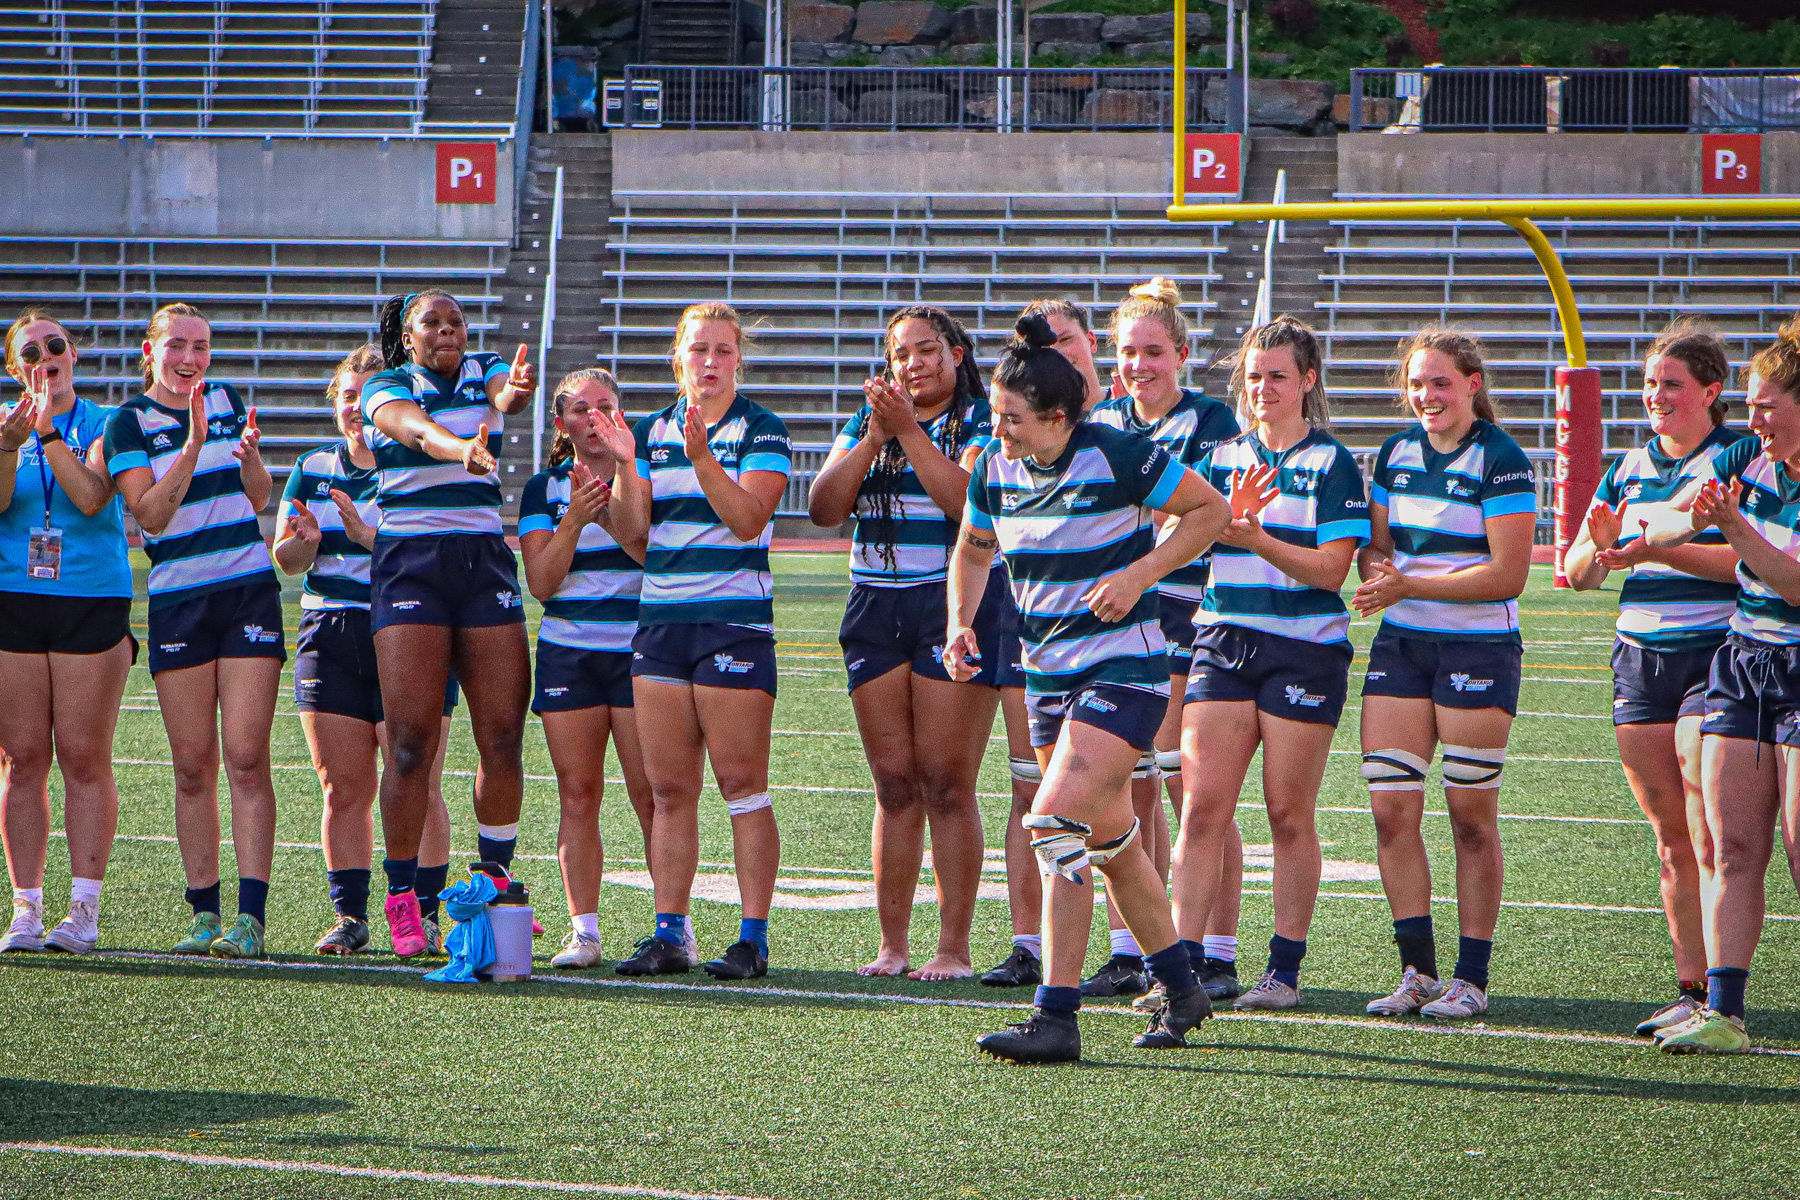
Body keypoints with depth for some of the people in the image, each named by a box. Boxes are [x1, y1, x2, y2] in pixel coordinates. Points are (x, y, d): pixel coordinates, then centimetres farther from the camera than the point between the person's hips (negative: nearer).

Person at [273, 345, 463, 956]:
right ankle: (349, 915, 8)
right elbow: (285, 558, 11)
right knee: (343, 787, 3)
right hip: (329, 640, 4)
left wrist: (367, 534, -25)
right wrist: (305, 539, -11)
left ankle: (423, 914, -2)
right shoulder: (312, 470, 14)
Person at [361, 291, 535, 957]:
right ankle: (402, 899, -4)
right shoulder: (386, 388, 3)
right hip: (408, 562, -3)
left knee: (503, 736, -1)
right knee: (412, 742, -9)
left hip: (485, 559, 3)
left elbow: (507, 394, -14)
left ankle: (496, 880, 15)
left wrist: (513, 391, -40)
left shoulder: (484, 372, 11)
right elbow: (415, 428, -20)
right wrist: (462, 447, -43)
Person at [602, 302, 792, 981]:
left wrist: (701, 457, -26)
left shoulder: (762, 431, -2)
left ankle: (753, 938, -3)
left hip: (735, 621, -5)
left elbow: (747, 517, -15)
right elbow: (631, 532, 6)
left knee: (741, 784, -6)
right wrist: (625, 467, -9)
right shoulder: (652, 431, 12)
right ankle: (668, 934, 7)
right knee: (668, 788, 4)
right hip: (659, 621, 5)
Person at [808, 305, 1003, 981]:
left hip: (957, 604, -5)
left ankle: (954, 948, -6)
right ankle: (892, 945, 7)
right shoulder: (868, 422, 15)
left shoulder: (980, 423, 1)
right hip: (876, 609, 5)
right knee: (894, 784, 4)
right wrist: (873, 438, -8)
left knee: (945, 782, -8)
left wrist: (908, 431, -18)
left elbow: (969, 499, -16)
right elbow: (825, 508, 4)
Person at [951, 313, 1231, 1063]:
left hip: (1123, 669, -7)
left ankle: (1056, 1019, -18)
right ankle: (1180, 989, 33)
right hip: (1047, 674, 7)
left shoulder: (1118, 457, -16)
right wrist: (960, 624, 3)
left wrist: (1138, 575, -16)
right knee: (1109, 838, 15)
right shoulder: (994, 469, 1)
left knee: (1059, 823, -19)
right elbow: (973, 549, 20)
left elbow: (1209, 509, -6)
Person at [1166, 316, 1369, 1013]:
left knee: (1289, 813, 1)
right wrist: (1227, 519, -16)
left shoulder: (1332, 464, 0)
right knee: (1202, 805, -6)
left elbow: (1331, 568, -8)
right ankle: (1184, 963, -7)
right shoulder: (1222, 459, 12)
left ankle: (1285, 969, 9)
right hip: (1223, 641, 3)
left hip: (1304, 648, -3)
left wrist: (1255, 537, -21)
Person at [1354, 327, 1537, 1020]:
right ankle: (1418, 970, 6)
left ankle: (1472, 978, 5)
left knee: (1471, 818, -1)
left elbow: (1508, 574, -14)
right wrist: (1376, 567, -9)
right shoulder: (1396, 453, 9)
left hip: (1479, 648, -5)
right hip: (1401, 647, 5)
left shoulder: (1501, 461, -9)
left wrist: (1410, 585, -18)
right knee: (1391, 810, -2)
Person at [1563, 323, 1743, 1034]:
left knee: (1712, 838, -10)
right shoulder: (1630, 468, 15)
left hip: (1715, 656, -6)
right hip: (1640, 660, 6)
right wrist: (1598, 547, -8)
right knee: (1670, 837, 7)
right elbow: (1578, 574, 15)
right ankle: (1691, 988, 11)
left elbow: (1749, 558, -18)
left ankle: (1722, 999, -10)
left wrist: (1656, 548, -25)